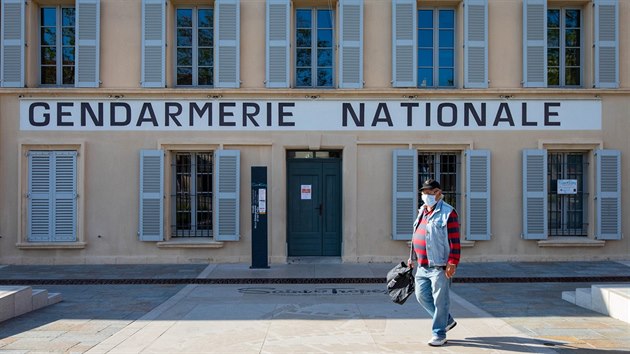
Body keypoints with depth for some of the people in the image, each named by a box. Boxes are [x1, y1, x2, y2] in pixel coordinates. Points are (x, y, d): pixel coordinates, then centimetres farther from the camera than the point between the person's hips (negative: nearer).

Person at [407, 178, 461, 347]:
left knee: (440, 300, 1)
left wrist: (452, 263, -19)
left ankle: (439, 334, 14)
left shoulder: (448, 213, -10)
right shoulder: (422, 211, 14)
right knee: (422, 295, 12)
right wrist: (413, 257, 23)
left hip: (439, 266, -8)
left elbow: (455, 241, -15)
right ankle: (447, 320, 30)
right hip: (422, 266, 8)